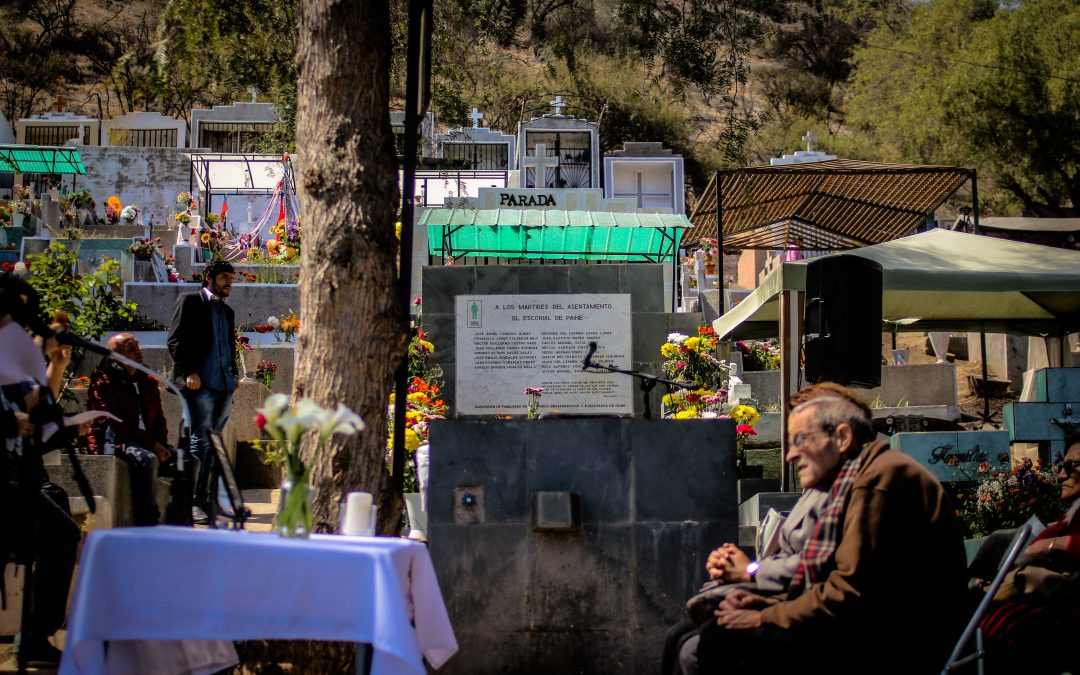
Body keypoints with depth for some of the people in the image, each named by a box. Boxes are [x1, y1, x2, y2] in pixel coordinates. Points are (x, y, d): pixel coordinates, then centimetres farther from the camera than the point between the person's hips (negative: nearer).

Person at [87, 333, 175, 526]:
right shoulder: (104, 381, -6)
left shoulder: (147, 380, 17)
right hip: (115, 442, -7)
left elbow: (158, 418, 21)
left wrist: (162, 445, -1)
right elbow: (114, 424, -14)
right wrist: (152, 444, -19)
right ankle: (147, 523, -34)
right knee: (147, 459, -36)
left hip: (149, 442, 7)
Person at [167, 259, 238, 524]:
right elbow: (175, 341, -5)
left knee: (212, 443, 8)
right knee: (201, 442, -10)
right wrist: (188, 373, -15)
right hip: (200, 384, -7)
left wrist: (234, 373, 12)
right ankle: (192, 502, -8)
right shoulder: (189, 302, 2)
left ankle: (204, 498, 12)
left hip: (224, 386, 7)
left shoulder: (226, 311, 22)